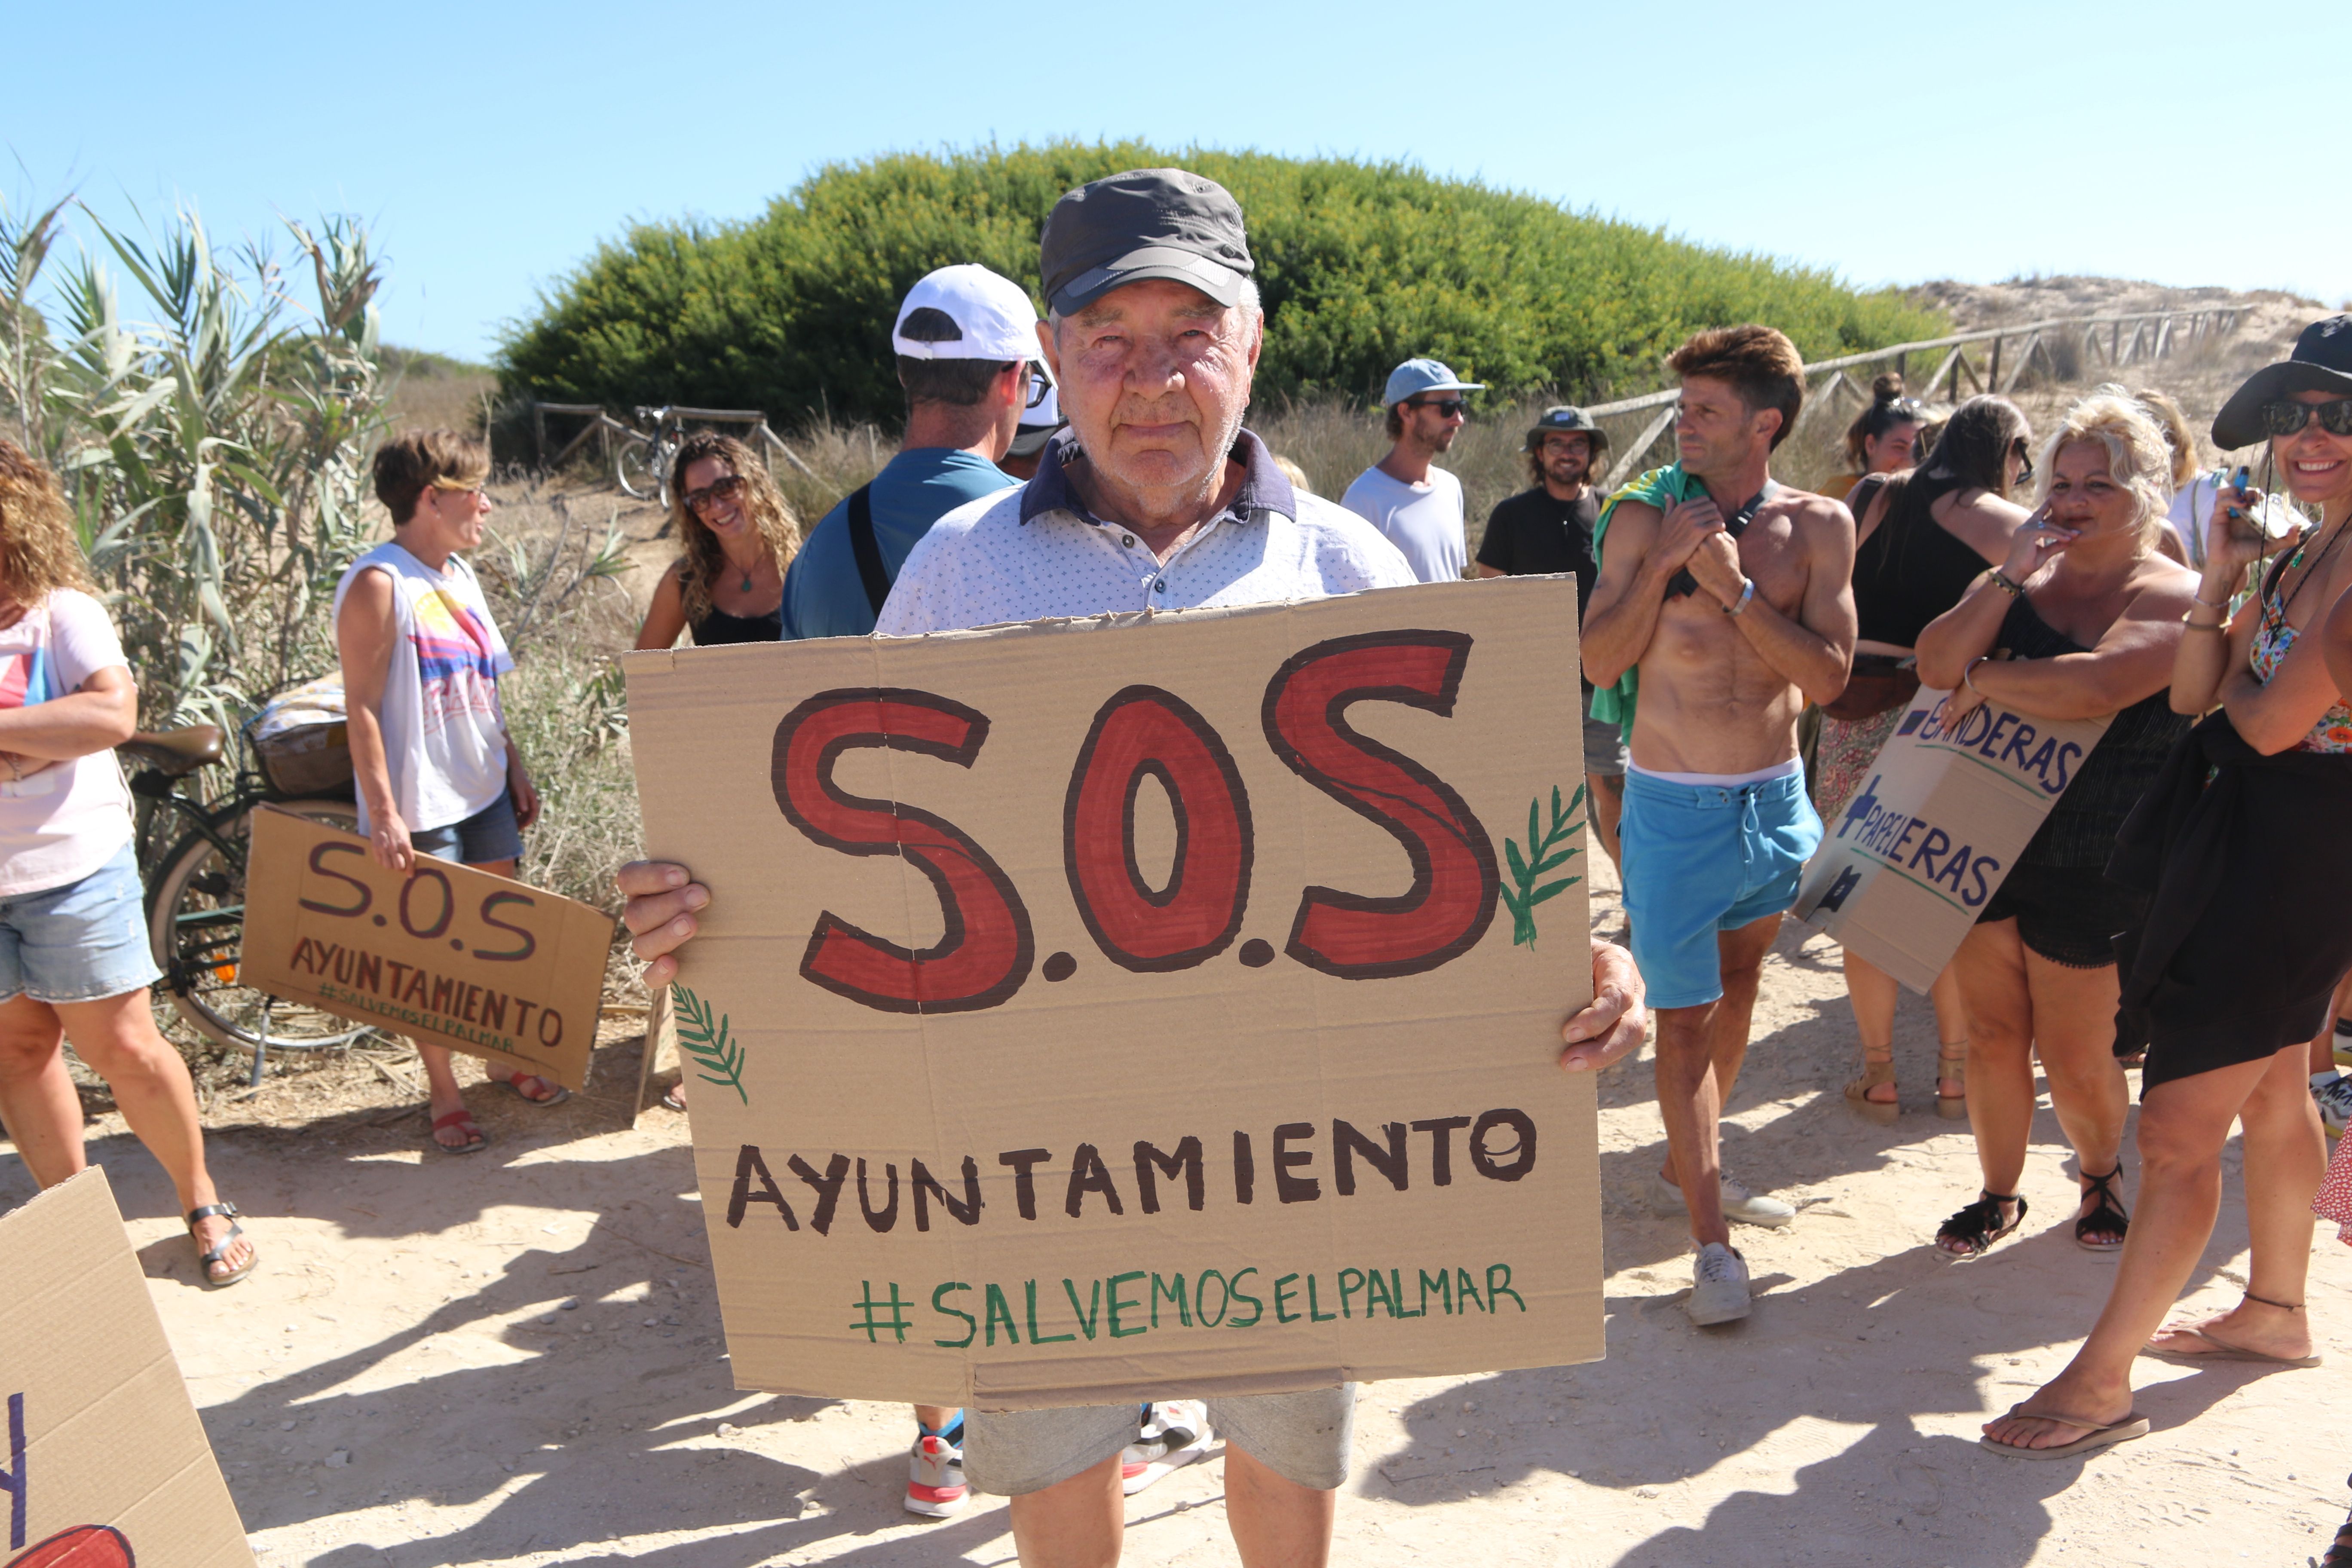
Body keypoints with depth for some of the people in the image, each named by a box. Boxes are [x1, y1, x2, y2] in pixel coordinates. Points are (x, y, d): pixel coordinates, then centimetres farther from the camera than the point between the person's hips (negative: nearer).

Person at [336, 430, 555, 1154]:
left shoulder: (460, 575, 10)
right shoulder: (378, 584, -15)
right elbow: (362, 706, -17)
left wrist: (515, 768, 16)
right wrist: (382, 812, -20)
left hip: (484, 790, 8)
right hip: (419, 803, -8)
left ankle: (503, 1056, 33)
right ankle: (444, 1096, 17)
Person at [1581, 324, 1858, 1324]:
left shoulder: (1817, 527, -3)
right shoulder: (1645, 518, -7)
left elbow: (1827, 677, -12)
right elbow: (1600, 662, -10)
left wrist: (1736, 588, -21)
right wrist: (1660, 563, -19)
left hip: (1774, 799, 4)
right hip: (1675, 804, -4)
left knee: (1737, 988, 18)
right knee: (1684, 1016, -3)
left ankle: (1687, 1170, 38)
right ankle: (1710, 1241, 5)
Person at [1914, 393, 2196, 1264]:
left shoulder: (2175, 597, -10)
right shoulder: (2022, 579, 7)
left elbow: (2098, 684, -29)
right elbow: (1935, 664, -8)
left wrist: (1981, 681, -17)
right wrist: (2010, 577, -15)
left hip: (2092, 867, -4)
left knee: (2074, 1058, 6)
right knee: (1992, 1032, 10)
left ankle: (2102, 1173, 37)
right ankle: (2000, 1194, 29)